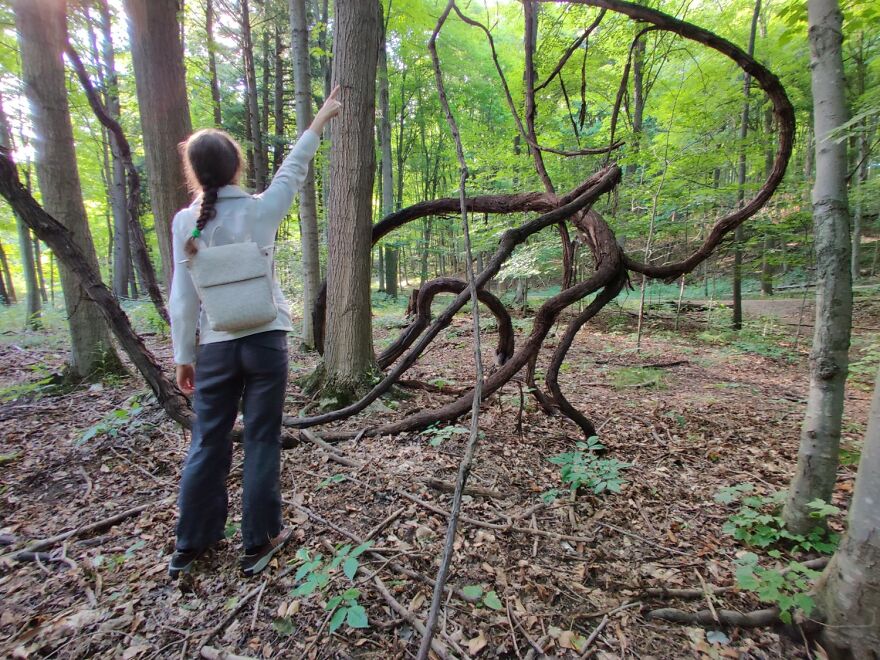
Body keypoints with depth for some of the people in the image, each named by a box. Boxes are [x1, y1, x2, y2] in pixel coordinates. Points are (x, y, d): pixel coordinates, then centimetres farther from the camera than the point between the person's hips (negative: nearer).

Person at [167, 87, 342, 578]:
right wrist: (321, 119, 27)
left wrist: (184, 356, 9)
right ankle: (259, 542, 21)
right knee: (262, 441, 8)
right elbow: (293, 171, 13)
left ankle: (190, 545, 29)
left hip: (214, 347, 2)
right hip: (265, 340, -2)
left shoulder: (186, 221, 1)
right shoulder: (259, 210, -3)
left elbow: (183, 296, 1)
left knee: (208, 444, 14)